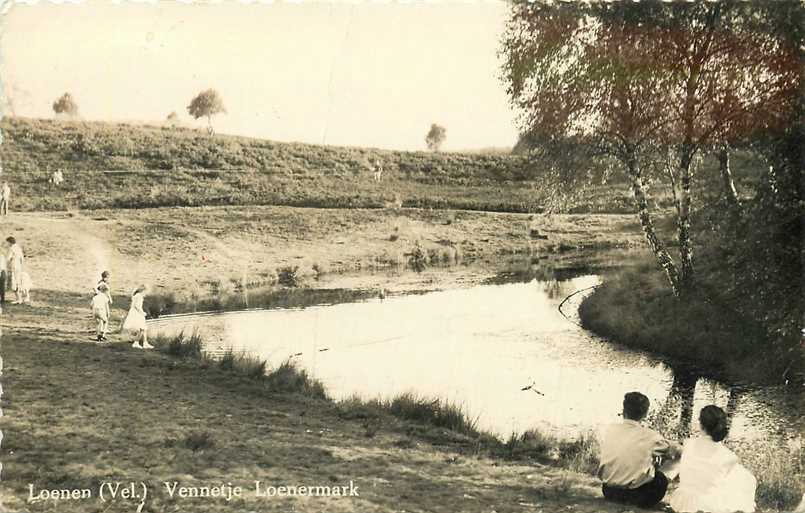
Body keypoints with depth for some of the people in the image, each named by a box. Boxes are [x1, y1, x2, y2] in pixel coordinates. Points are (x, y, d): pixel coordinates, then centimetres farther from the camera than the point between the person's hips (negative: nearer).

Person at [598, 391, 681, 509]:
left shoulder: (609, 431, -2)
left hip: (609, 493, 3)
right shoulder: (650, 436, -10)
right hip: (638, 497, -3)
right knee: (661, 478, 22)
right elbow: (676, 452, 3)